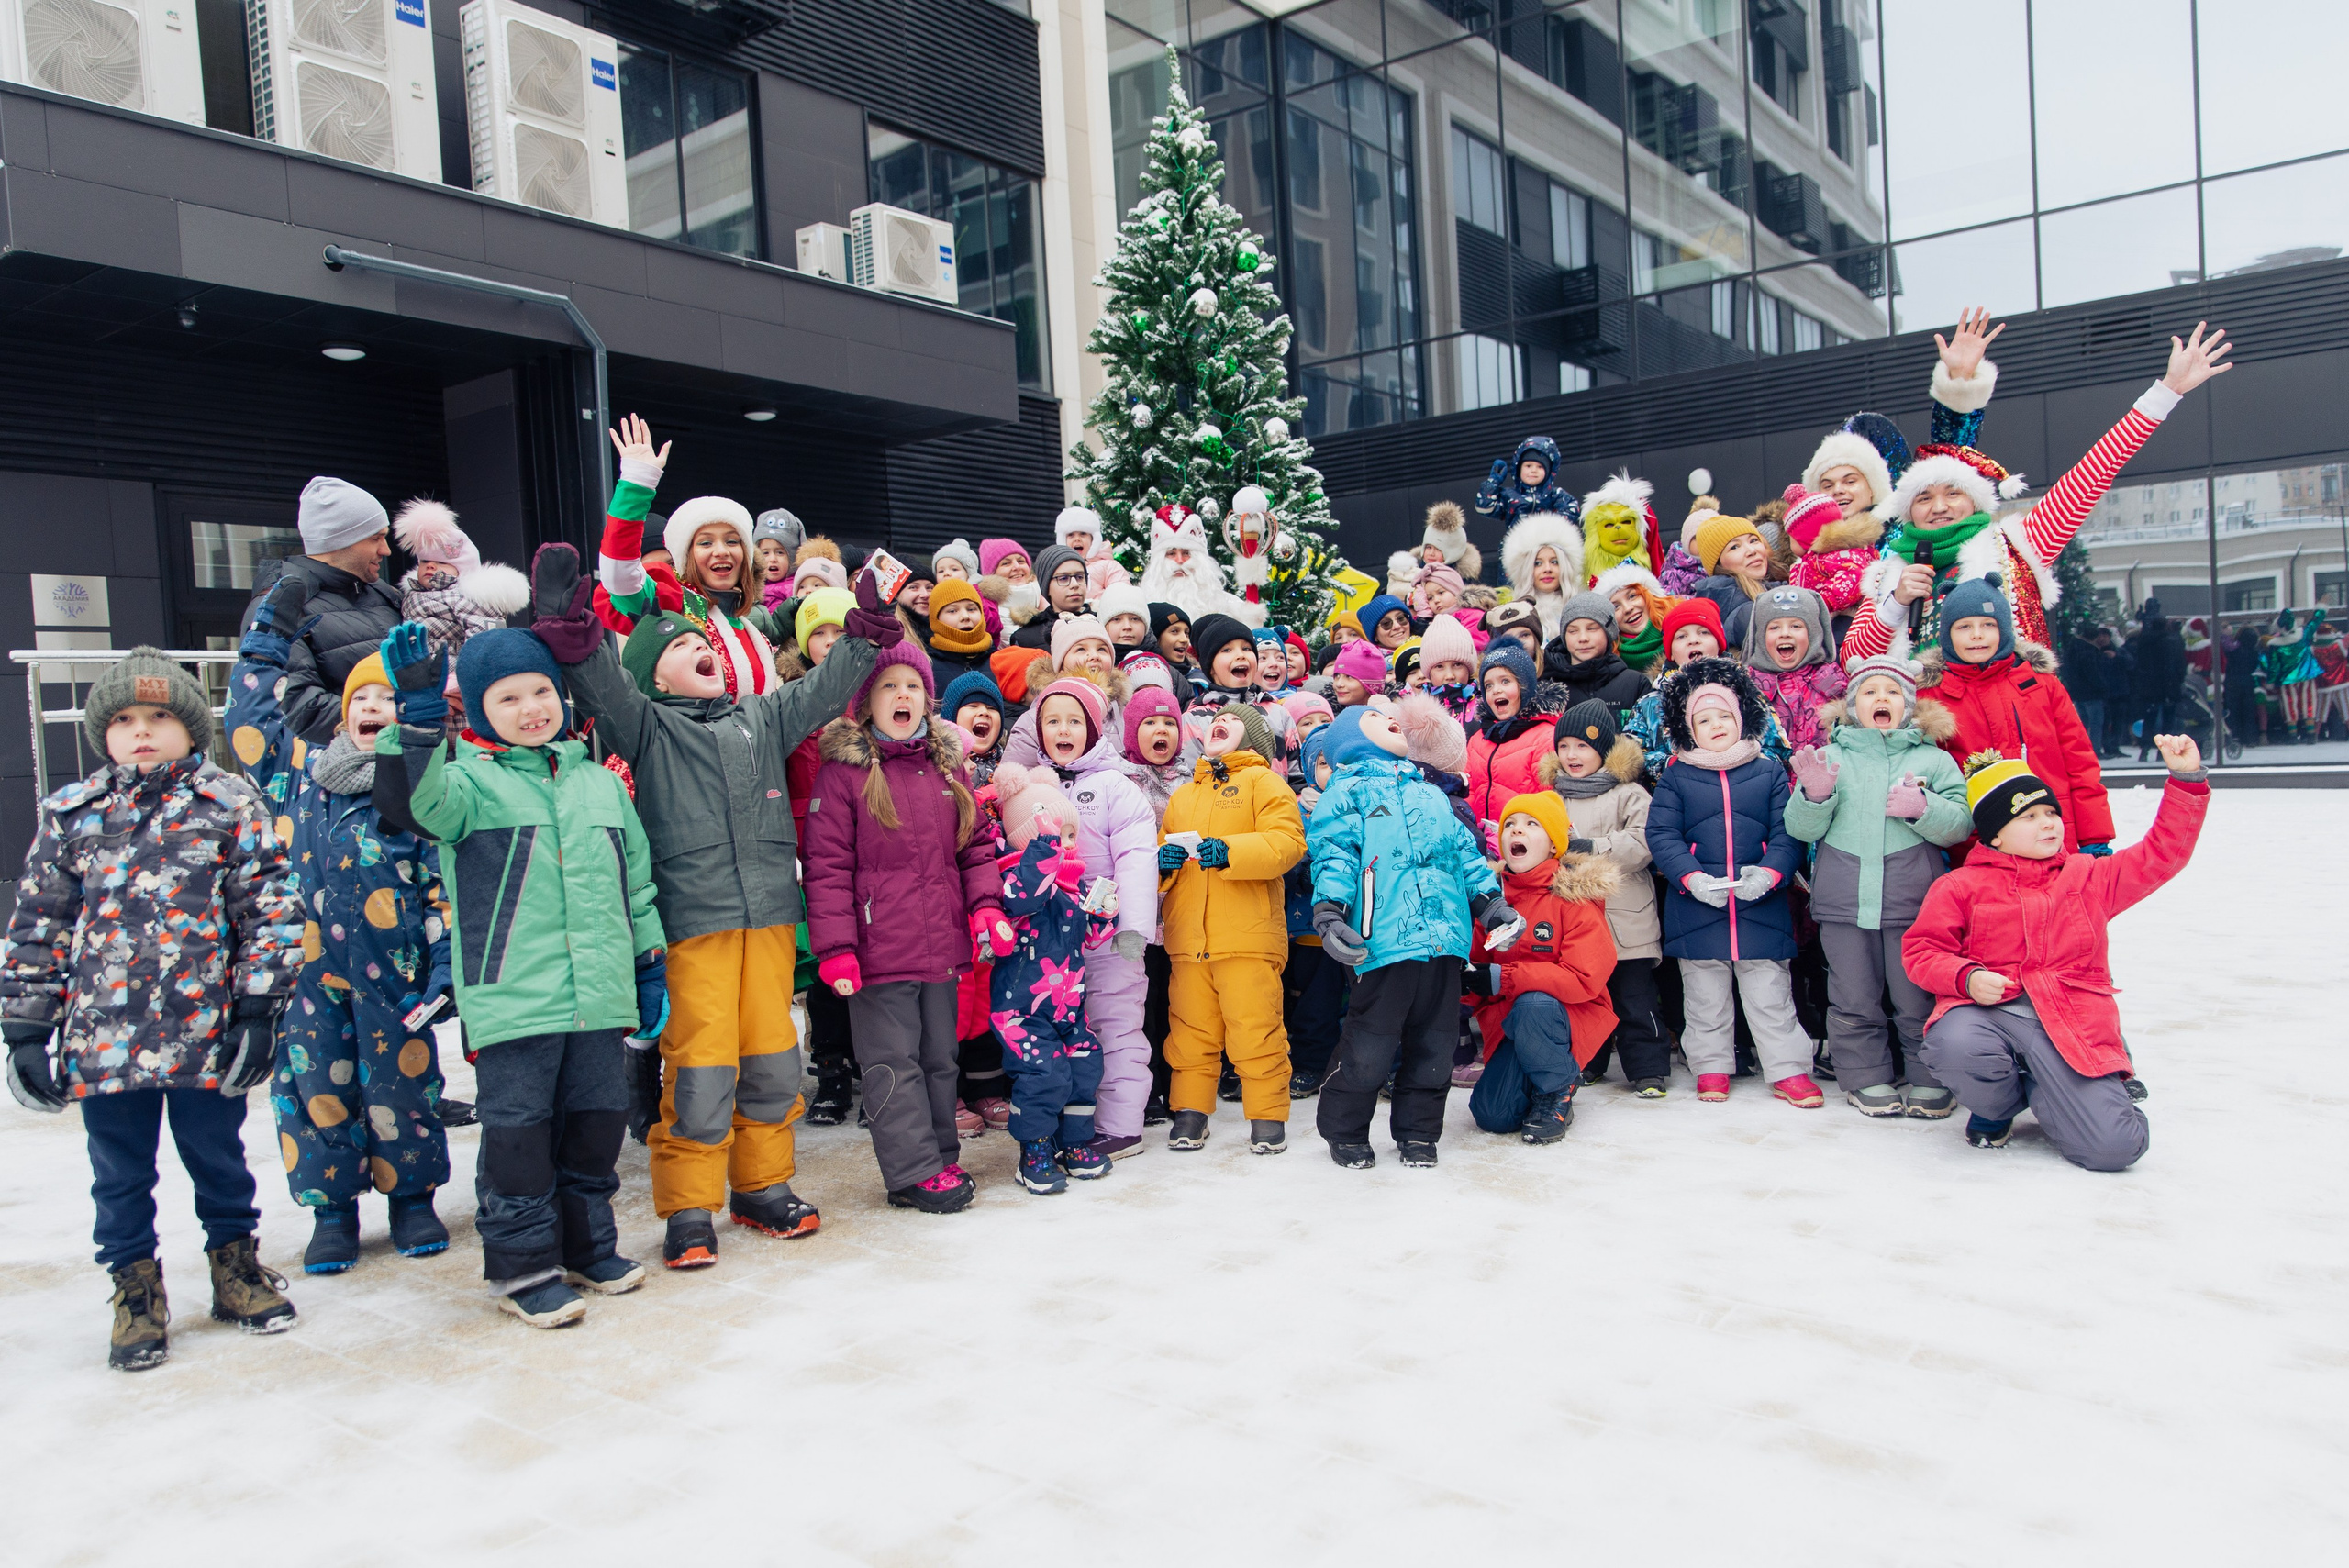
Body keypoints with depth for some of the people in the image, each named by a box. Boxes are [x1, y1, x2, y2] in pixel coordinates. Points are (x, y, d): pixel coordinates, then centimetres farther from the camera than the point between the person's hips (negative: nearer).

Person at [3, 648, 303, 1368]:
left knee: (217, 1157, 13)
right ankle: (135, 1285, 29)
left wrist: (257, 1008, -7)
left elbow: (269, 907, -3)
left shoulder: (230, 803, -3)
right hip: (103, 1036, 2)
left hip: (205, 1029, -2)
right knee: (119, 1172, 12)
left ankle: (235, 1261, 32)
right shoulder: (70, 815, 4)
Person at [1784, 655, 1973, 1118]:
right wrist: (1814, 795, -17)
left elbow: (1961, 823, 1)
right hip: (1843, 901, 1)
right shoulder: (1831, 756, 9)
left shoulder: (1933, 759, 9)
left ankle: (1931, 1082, 17)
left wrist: (1923, 808, -17)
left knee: (1919, 999, 4)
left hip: (1913, 901, -1)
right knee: (1853, 1000, 7)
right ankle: (1868, 1080, 19)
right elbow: (1801, 829, 2)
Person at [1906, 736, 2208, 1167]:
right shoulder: (1961, 887, 8)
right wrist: (1967, 978, -15)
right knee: (1955, 1047, -41)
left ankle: (2043, 1093, 18)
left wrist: (2186, 779, 7)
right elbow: (1922, 949, 5)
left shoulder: (2091, 878, 18)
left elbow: (2161, 854, 15)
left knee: (2115, 1147, -18)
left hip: (2071, 1026, 2)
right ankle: (1998, 1104, 0)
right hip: (1987, 1012, -1)